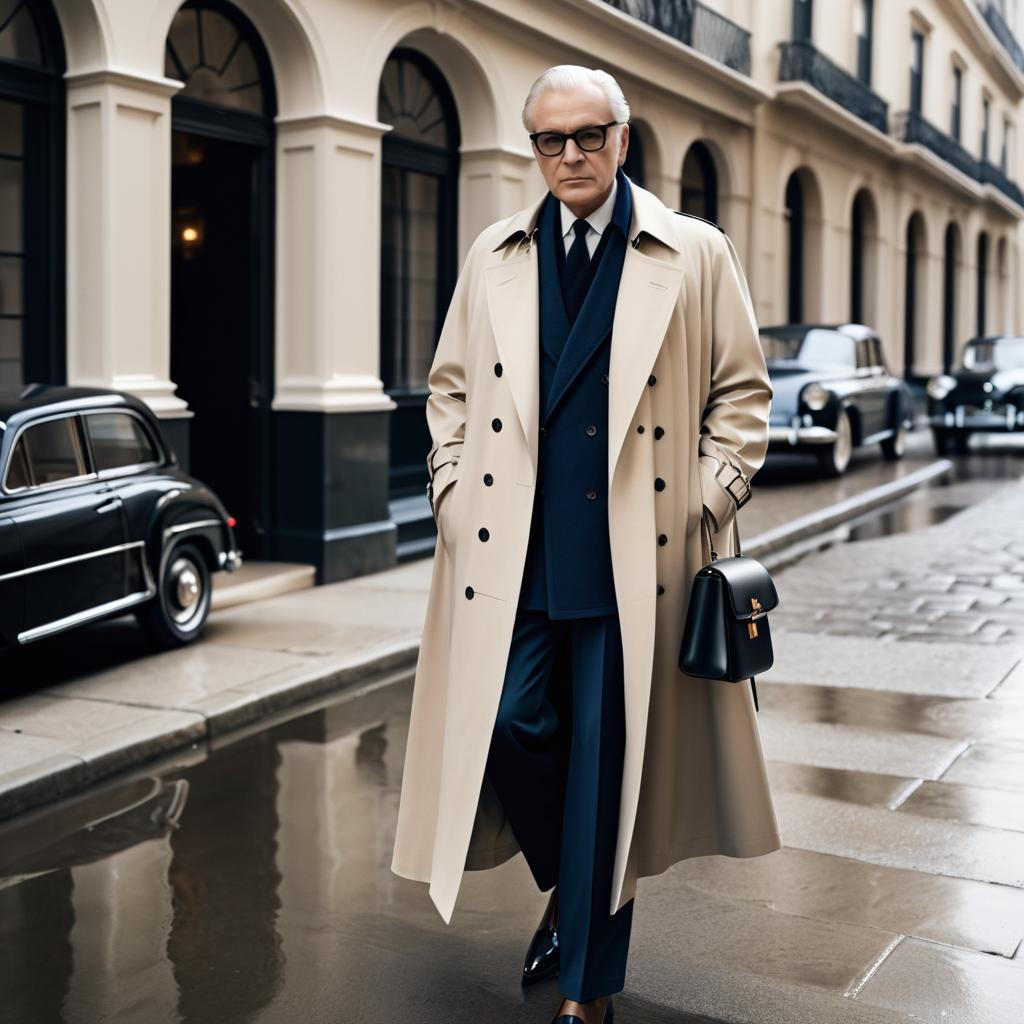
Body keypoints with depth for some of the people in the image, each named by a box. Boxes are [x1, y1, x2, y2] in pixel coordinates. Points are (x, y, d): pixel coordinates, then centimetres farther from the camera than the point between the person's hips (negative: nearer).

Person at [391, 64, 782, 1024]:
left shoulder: (696, 255, 3)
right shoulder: (493, 258, 11)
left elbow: (742, 392, 6)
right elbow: (450, 386, 17)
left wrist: (707, 505, -2)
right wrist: (453, 492, 6)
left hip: (633, 557, -2)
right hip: (512, 550, 3)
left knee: (606, 764, 2)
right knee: (509, 727, -2)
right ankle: (565, 888, 31)